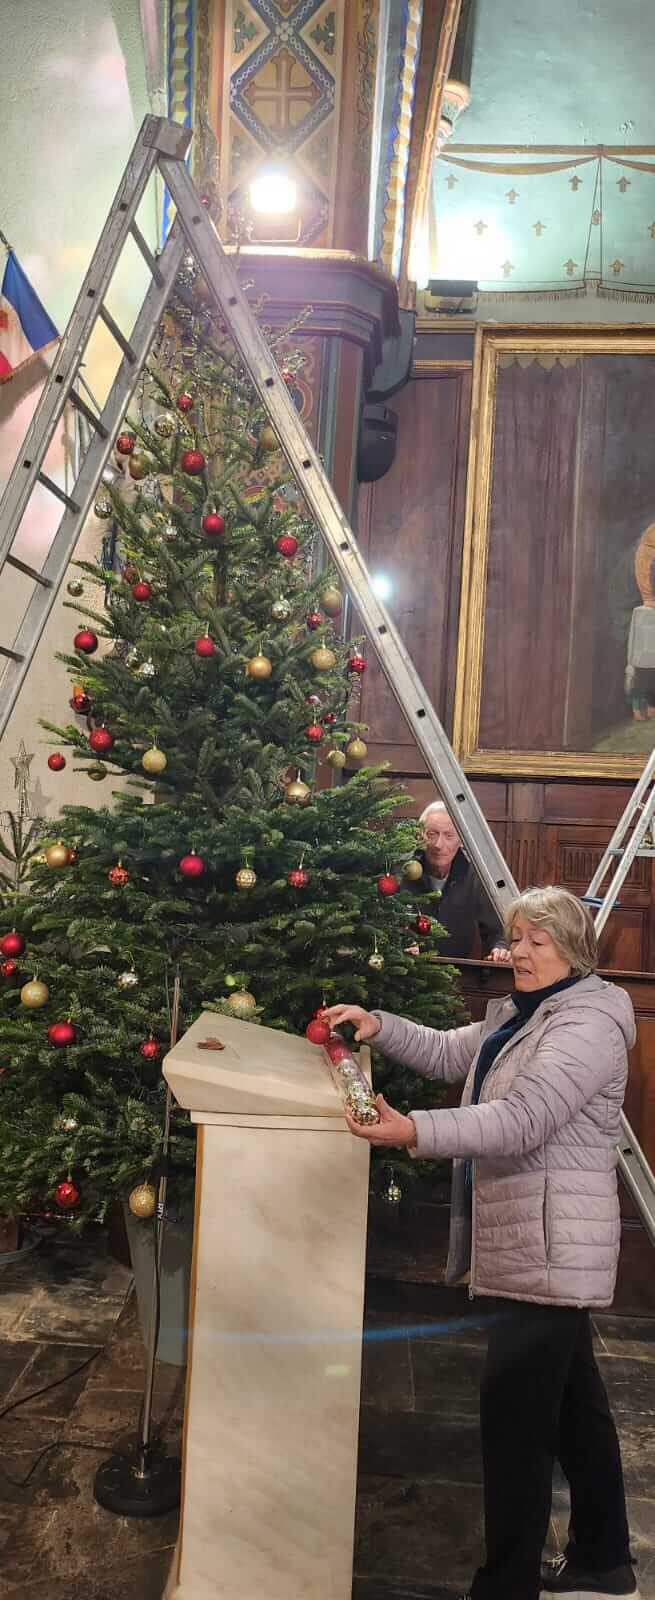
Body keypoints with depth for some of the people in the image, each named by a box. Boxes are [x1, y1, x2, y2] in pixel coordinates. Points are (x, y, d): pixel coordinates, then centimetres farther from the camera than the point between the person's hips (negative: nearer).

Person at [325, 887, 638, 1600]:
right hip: (531, 1246, 10)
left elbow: (522, 1120, -29)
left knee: (512, 1414, -6)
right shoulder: (517, 1016, 15)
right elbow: (449, 1053, 20)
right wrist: (378, 1026, 2)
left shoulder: (589, 1022, -17)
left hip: (550, 1247, -10)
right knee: (572, 1402, 21)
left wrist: (415, 1131, -39)